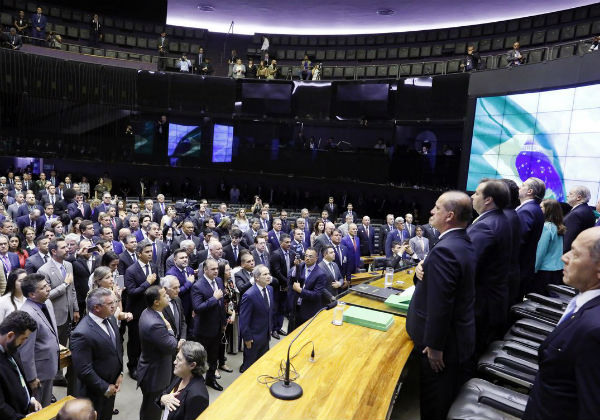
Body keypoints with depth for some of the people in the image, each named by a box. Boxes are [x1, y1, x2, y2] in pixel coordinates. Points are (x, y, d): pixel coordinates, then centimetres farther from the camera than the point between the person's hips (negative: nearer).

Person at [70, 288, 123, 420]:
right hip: (95, 392, -7)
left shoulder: (111, 319, -4)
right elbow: (84, 370, -26)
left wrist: (120, 373, 1)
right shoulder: (82, 334, -29)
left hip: (112, 385, 7)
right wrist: (105, 388, -16)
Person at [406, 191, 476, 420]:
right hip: (462, 335, 9)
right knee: (453, 400, 25)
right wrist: (424, 271, -6)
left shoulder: (444, 250, -29)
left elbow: (440, 305, -29)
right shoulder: (466, 243, 2)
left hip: (445, 342, -9)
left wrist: (434, 346, -20)